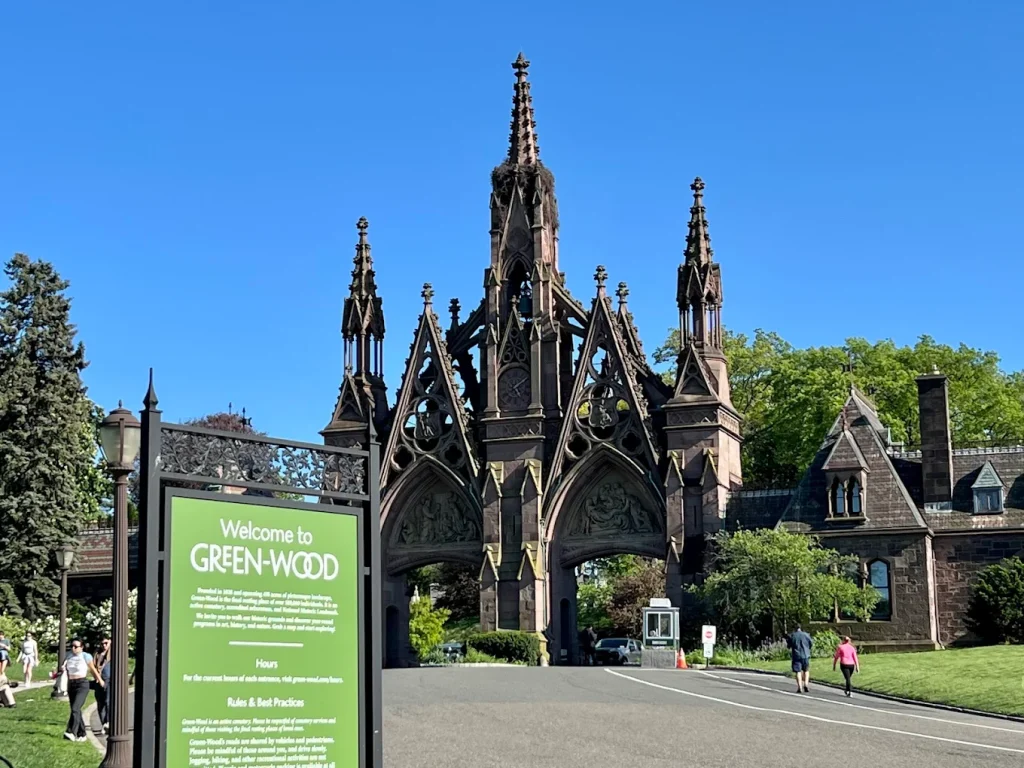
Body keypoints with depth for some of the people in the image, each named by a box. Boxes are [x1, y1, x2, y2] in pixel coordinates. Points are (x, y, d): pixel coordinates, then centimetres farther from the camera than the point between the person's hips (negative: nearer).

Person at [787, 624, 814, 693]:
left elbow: (789, 645, 6)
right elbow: (811, 643, 5)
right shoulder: (806, 635, -3)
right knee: (806, 671, 15)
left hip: (796, 656, 0)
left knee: (798, 672, 2)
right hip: (805, 655, 0)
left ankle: (800, 688, -5)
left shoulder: (792, 636, -2)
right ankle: (805, 684, -1)